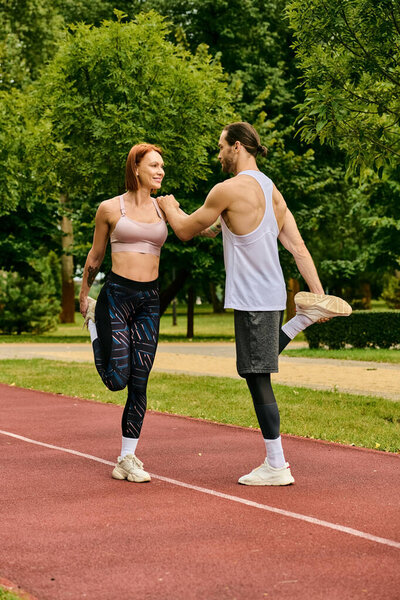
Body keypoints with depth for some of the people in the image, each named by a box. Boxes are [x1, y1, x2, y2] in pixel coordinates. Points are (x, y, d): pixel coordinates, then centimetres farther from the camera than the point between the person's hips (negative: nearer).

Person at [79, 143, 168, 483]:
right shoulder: (110, 208, 0)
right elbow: (95, 256, 11)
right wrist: (83, 297, 18)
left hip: (149, 300, 3)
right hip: (116, 295, -3)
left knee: (139, 383, 2)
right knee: (117, 380, -7)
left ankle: (127, 459, 11)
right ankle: (94, 322, 24)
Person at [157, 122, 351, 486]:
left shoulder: (229, 189, -13)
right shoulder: (272, 190, 12)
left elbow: (185, 230, -3)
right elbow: (298, 246, 10)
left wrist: (168, 207, 17)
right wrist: (318, 291, 9)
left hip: (252, 298, -9)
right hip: (272, 293, 9)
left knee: (258, 379, -3)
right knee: (258, 375, 25)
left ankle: (276, 467, 2)